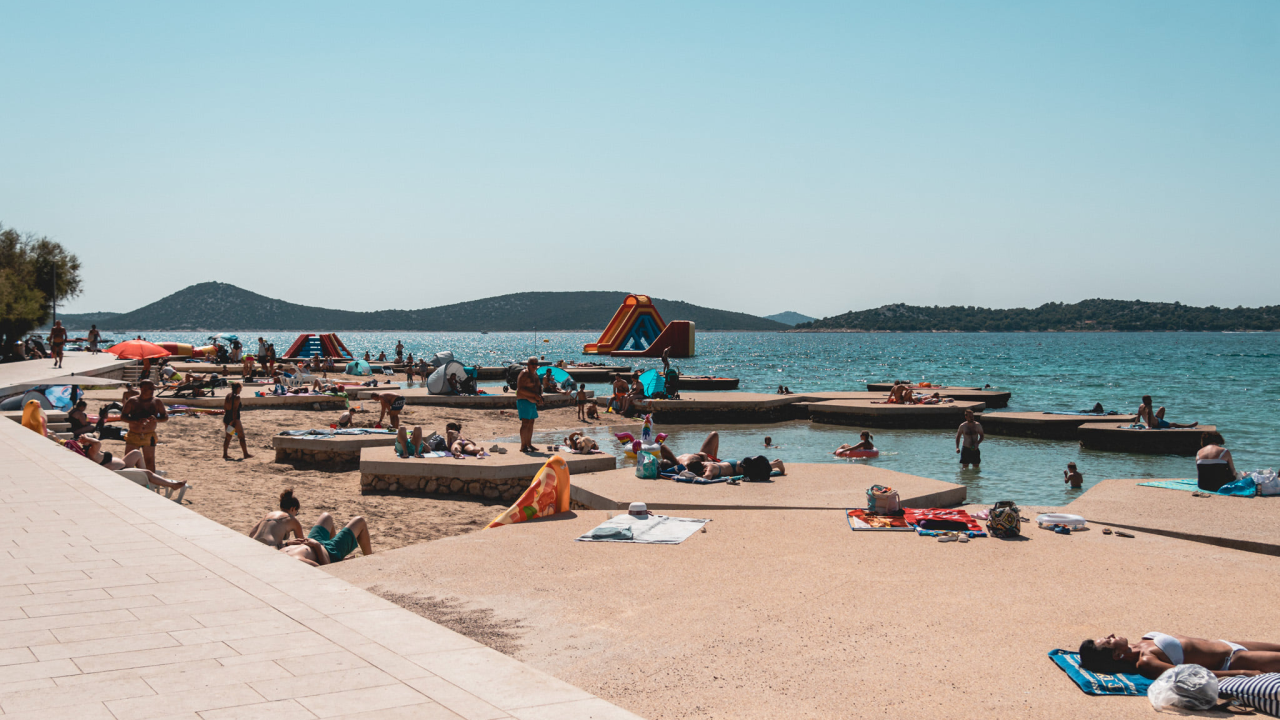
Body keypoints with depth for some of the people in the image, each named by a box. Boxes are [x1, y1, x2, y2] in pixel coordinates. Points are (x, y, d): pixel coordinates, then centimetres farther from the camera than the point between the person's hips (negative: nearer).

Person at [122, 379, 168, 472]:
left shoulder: (157, 403, 4)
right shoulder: (132, 402, -1)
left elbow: (166, 417, 7)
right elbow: (123, 416, -4)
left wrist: (156, 419, -16)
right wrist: (136, 421, -22)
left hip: (149, 436, 1)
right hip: (133, 436, -1)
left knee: (150, 461, 4)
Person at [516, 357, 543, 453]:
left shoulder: (535, 373, 15)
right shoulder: (524, 373, -13)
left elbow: (538, 386, 26)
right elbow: (521, 389, -22)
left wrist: (540, 396, 5)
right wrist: (535, 395, -24)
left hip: (532, 402, 10)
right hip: (524, 401, -10)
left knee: (531, 422, 12)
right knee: (525, 423, -14)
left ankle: (529, 444, 20)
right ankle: (523, 446, -16)